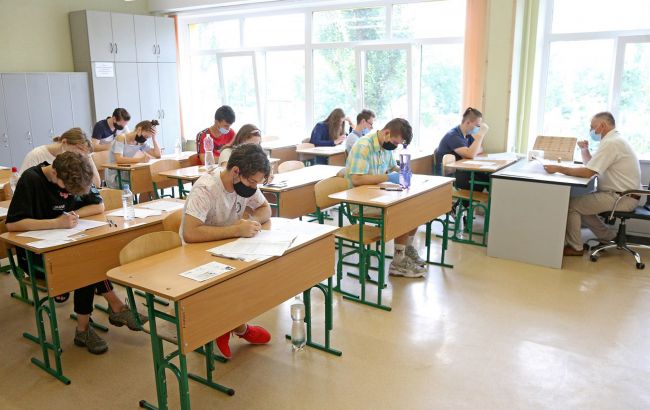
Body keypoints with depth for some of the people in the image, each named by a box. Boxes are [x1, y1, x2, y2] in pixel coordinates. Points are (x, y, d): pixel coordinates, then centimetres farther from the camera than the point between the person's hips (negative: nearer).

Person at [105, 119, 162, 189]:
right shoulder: (121, 138, -16)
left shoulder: (141, 142, 4)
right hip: (114, 178, -7)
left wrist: (153, 138, -8)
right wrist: (139, 159, -41)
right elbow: (118, 159, -32)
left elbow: (158, 155, -1)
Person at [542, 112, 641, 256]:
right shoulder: (613, 140, 13)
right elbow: (590, 164, 22)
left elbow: (587, 172, -26)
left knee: (571, 204, -12)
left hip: (620, 197, -10)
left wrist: (557, 168, -21)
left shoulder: (611, 143, -21)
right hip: (620, 194, 10)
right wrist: (584, 150, 3)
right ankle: (607, 237, 21)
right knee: (581, 203, 16)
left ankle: (575, 247, 0)